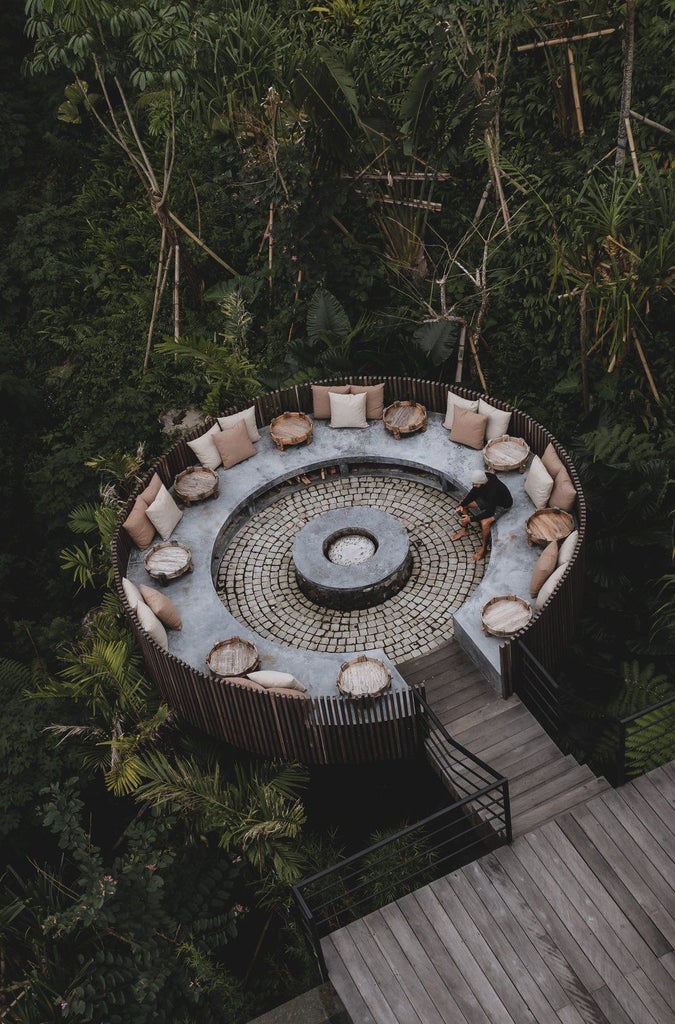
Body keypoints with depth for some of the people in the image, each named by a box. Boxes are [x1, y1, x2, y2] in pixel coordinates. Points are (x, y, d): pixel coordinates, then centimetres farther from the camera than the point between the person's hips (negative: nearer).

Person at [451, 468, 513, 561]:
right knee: (463, 504, 0)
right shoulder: (480, 479, -21)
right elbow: (473, 492, -4)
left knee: (484, 523, -31)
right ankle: (464, 530, 20)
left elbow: (490, 512, -35)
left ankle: (483, 548, -8)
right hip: (486, 498, 8)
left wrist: (471, 519, -35)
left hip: (500, 505, -8)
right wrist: (462, 505, -17)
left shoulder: (493, 490, -41)